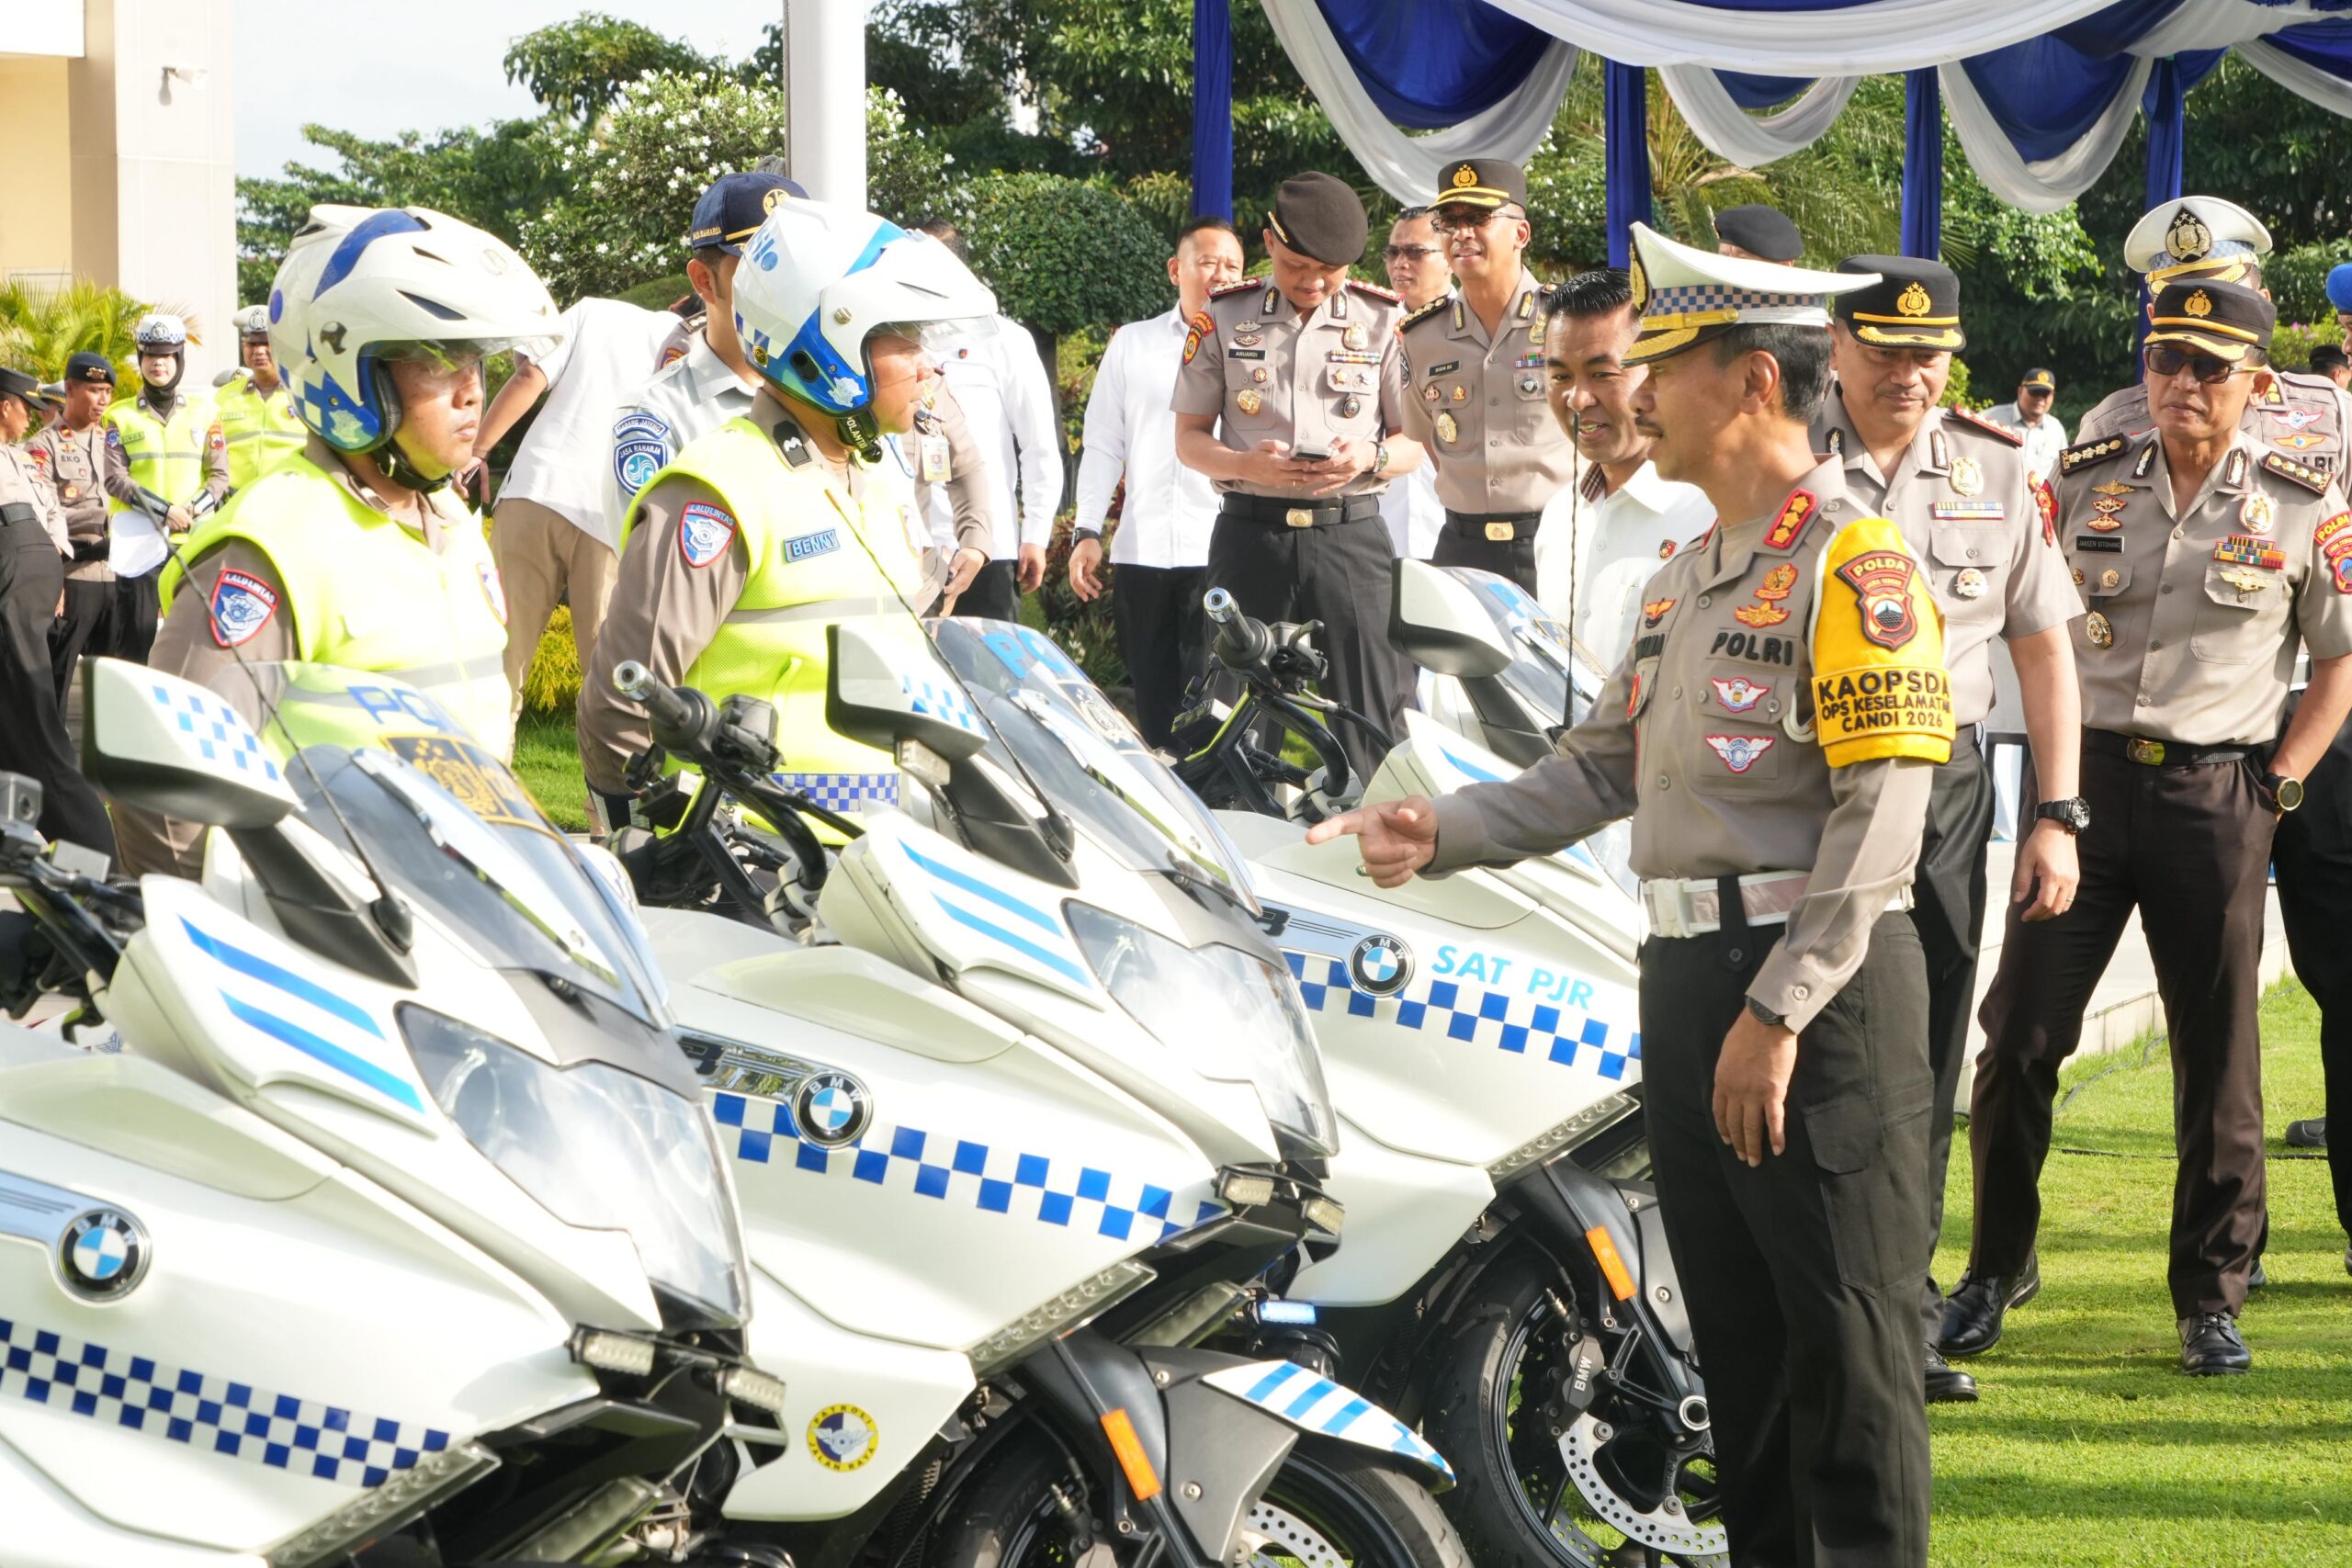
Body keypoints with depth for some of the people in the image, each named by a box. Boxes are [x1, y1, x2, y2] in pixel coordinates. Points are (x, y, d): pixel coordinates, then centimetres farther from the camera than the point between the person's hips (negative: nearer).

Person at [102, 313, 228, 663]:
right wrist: (163, 510, -15)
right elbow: (115, 479, -3)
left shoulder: (204, 412, 11)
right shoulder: (121, 416, 7)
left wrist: (195, 509, -13)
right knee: (135, 634, -5)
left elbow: (220, 474, 7)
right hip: (138, 539, -1)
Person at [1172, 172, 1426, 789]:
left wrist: (1371, 457, -14)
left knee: (1367, 716, -6)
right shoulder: (1225, 318, 7)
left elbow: (1415, 442, 9)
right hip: (1251, 533, 1)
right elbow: (1189, 438, 10)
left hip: (1350, 535, 0)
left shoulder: (1382, 321, 6)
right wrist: (1250, 464, -11)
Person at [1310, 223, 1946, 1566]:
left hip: (1823, 986, -9)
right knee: (1733, 1325, 13)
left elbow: (1878, 819, -18)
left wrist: (1778, 1012, -21)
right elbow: (1599, 771, 21)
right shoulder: (1687, 581, 19)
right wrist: (1445, 834, 7)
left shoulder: (1856, 563, -11)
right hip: (1688, 975, 9)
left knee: (1847, 1335, -6)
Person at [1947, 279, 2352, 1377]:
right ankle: (1996, 1271, 14)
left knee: (2218, 1058, 3)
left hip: (2217, 796, -1)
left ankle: (2211, 1297, 14)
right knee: (2020, 1033, -1)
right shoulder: (2083, 483, 5)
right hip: (2086, 779, 1)